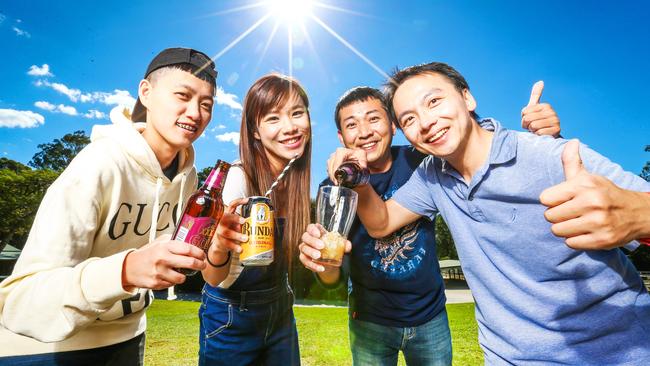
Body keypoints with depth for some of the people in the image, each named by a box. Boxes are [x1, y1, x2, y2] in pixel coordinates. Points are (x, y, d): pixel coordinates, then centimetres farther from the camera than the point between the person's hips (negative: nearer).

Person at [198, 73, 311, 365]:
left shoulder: (298, 175, -8)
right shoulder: (237, 177, -25)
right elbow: (217, 280, -26)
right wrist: (219, 247, -45)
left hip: (280, 312, 5)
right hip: (231, 317, -5)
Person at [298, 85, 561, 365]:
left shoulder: (421, 162, -14)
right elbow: (333, 279, -17)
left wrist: (539, 136, -29)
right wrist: (321, 262, -41)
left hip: (430, 317, 2)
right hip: (370, 322, -1)